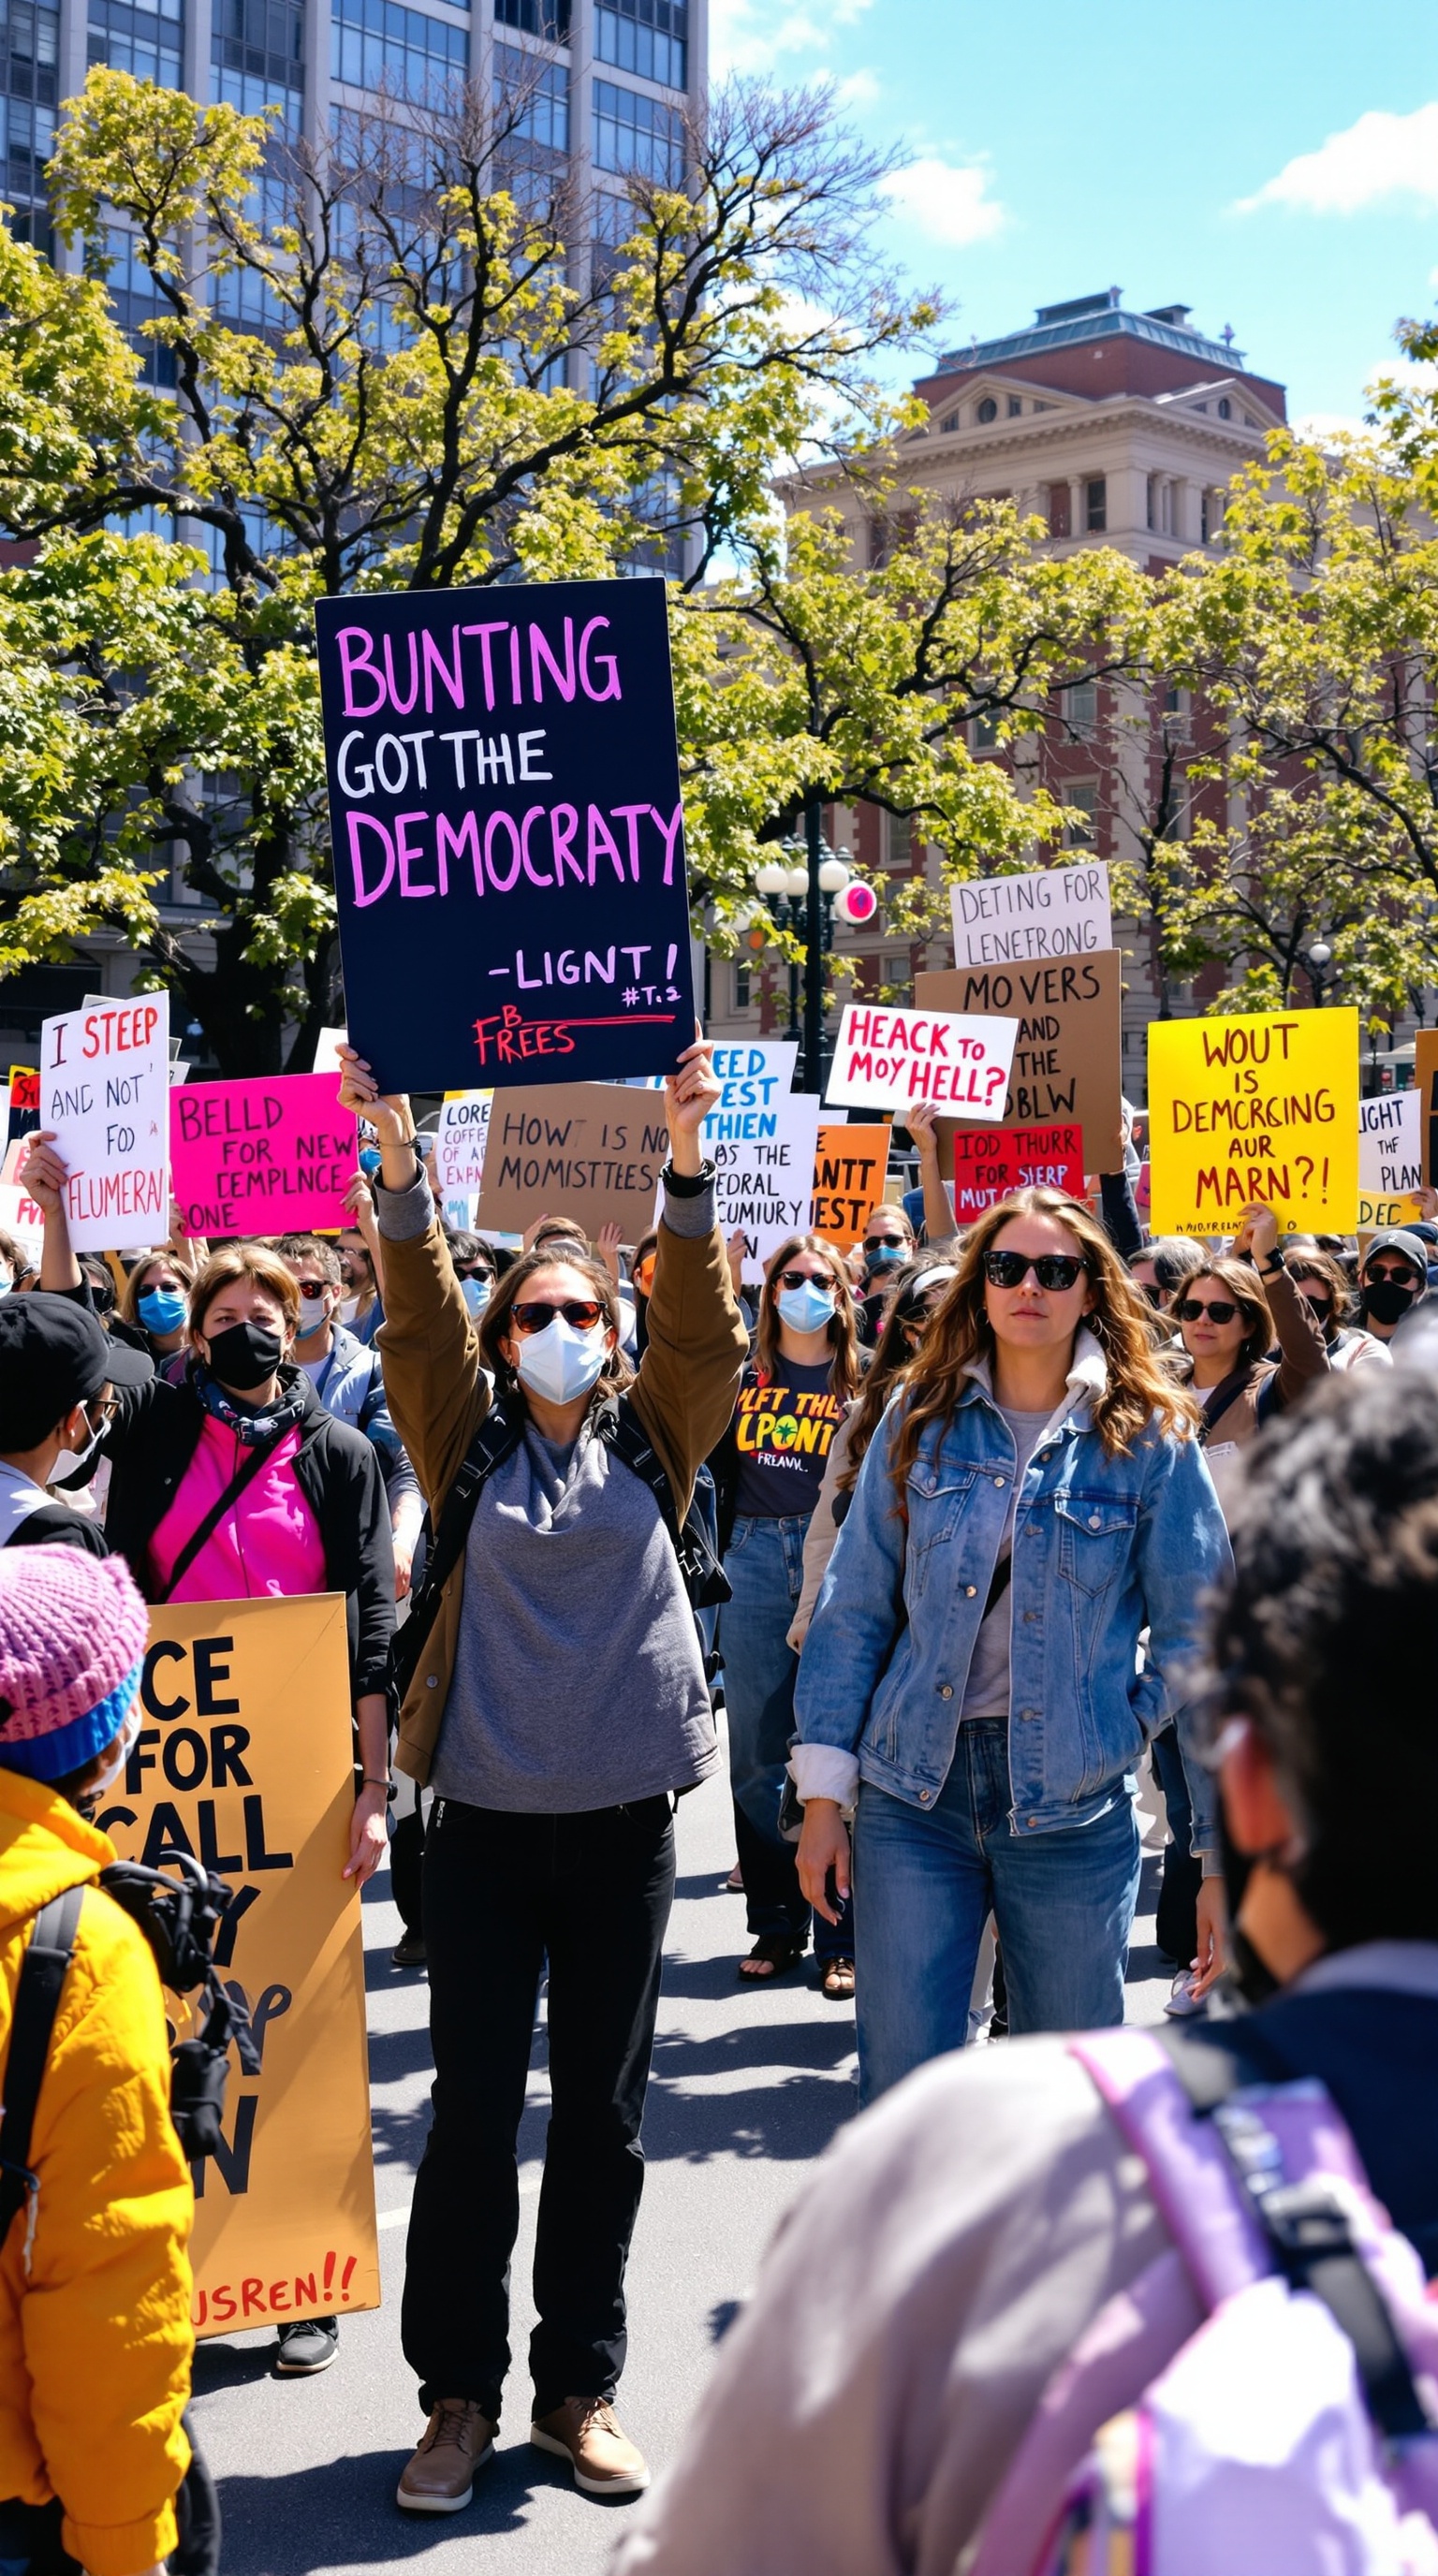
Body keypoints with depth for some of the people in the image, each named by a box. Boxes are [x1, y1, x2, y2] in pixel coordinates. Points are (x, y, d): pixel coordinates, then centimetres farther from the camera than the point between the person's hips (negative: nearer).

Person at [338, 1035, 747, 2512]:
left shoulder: (652, 1438, 6)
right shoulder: (468, 1444, 4)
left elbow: (701, 1326, -7)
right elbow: (418, 1326, -9)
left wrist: (682, 1167, -20)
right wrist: (399, 1172, -23)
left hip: (622, 1821, 1)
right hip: (485, 1819, -1)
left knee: (603, 2112, 9)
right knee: (473, 2106, 4)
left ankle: (579, 2387, 23)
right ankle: (459, 2392, 17)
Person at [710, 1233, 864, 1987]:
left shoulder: (863, 1380, 5)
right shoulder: (741, 1374, 11)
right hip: (755, 1562, 3)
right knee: (758, 1754, 5)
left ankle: (843, 1930, 6)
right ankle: (776, 1923, 15)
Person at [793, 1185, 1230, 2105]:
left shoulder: (1151, 1437, -2)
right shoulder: (921, 1420, 3)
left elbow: (1198, 1646, -2)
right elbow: (855, 1608, 5)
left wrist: (1224, 1848, -5)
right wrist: (824, 1790, 0)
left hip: (1074, 1809, -1)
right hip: (914, 1796, 1)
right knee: (899, 2087, 3)